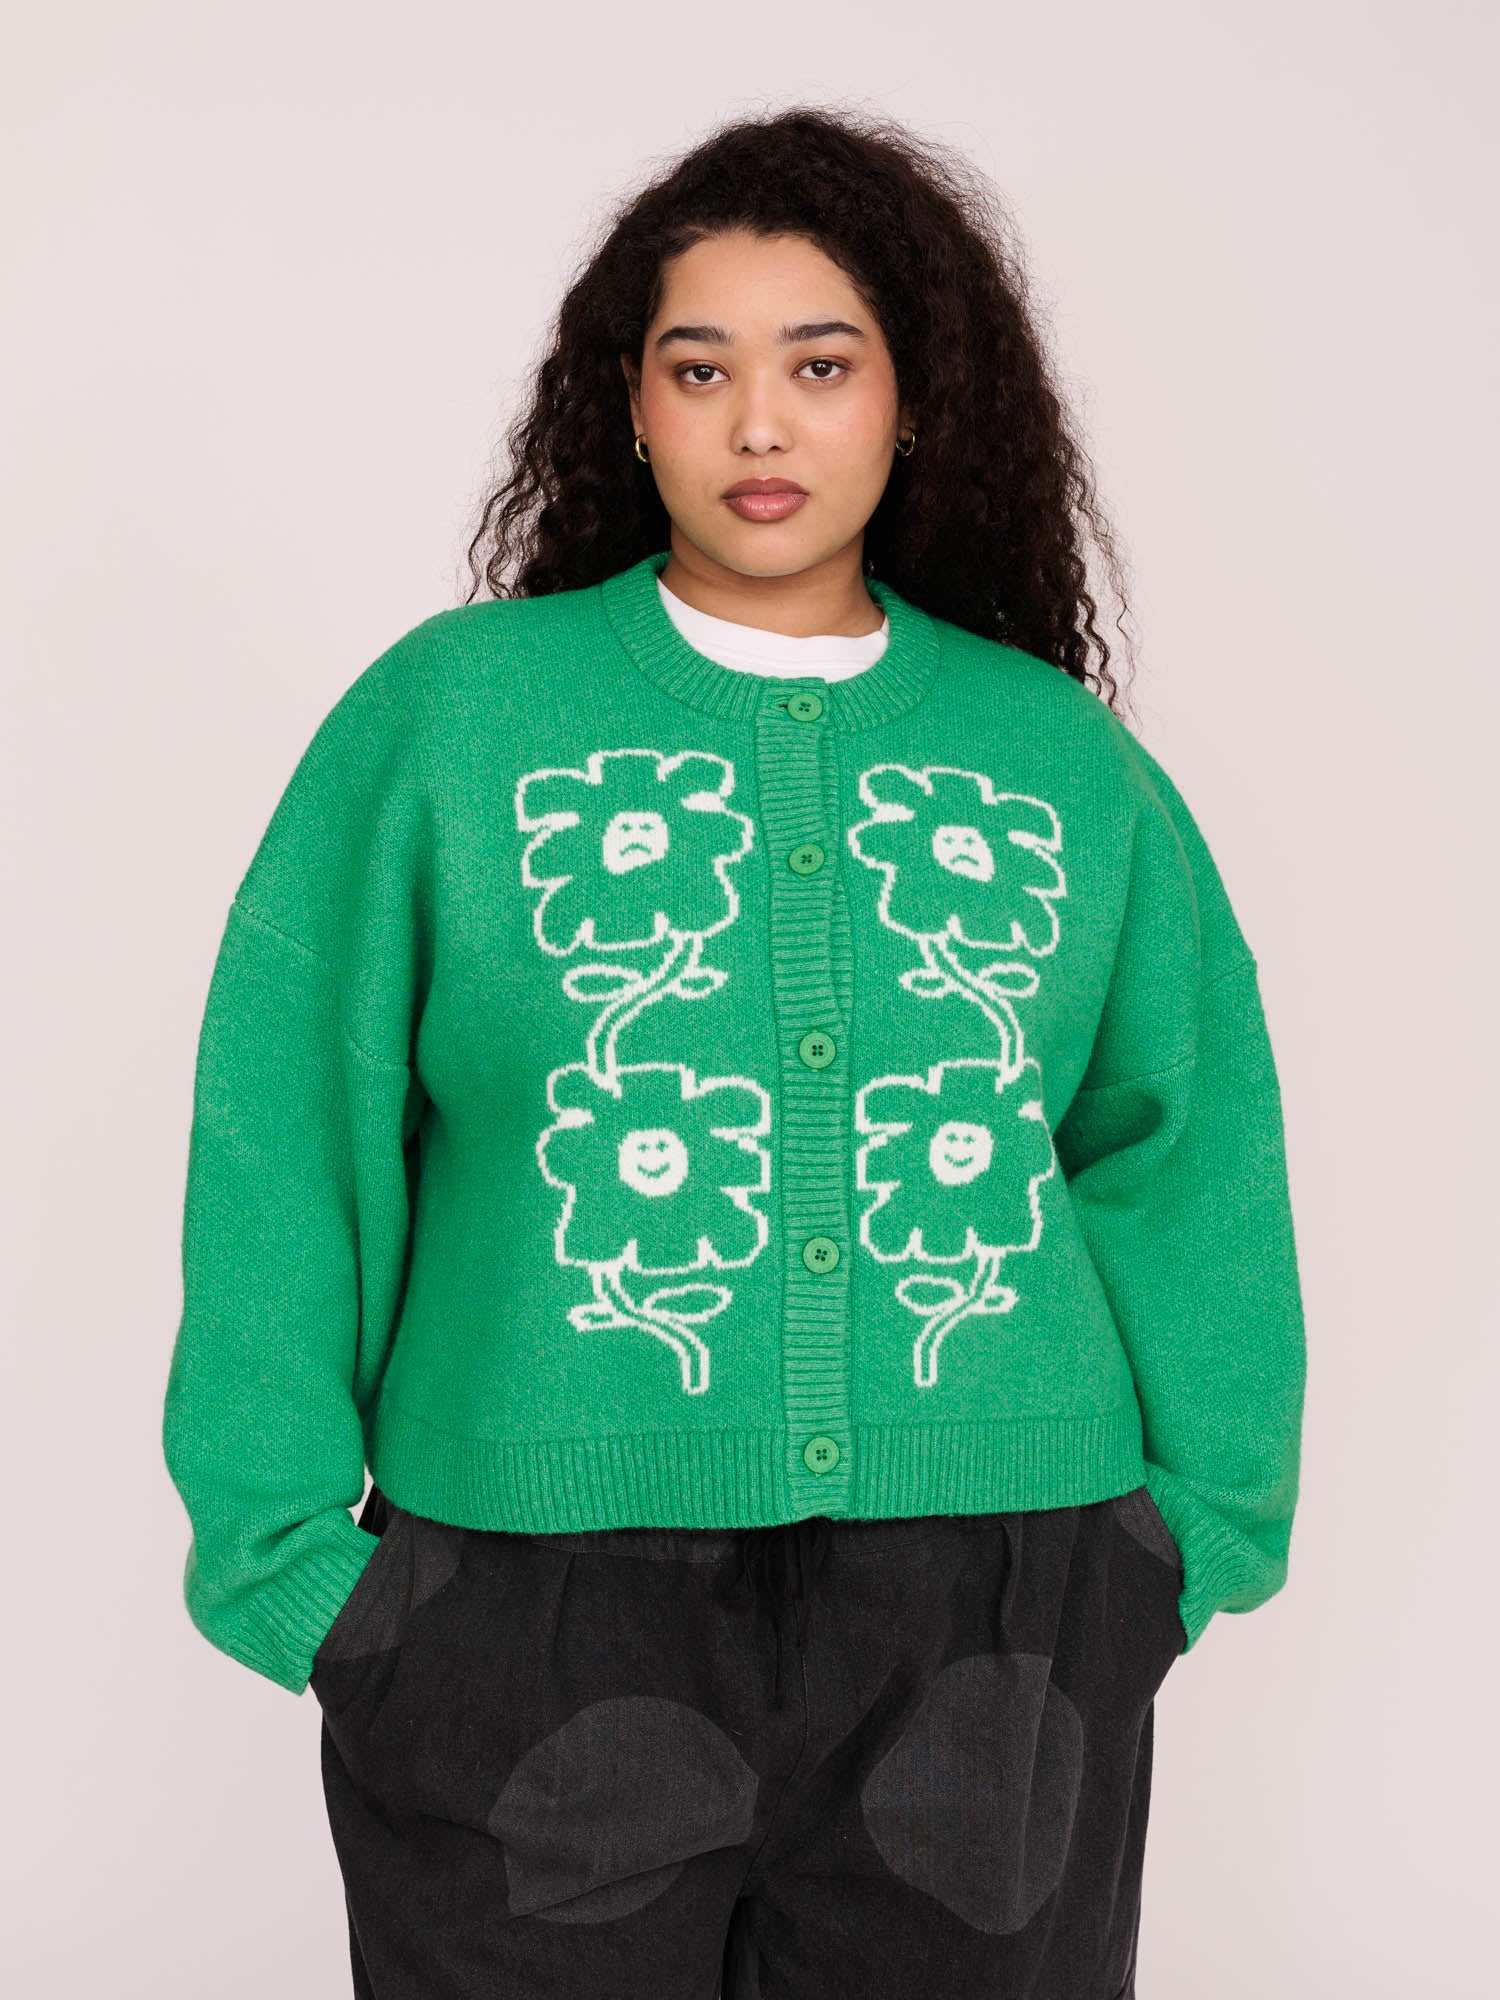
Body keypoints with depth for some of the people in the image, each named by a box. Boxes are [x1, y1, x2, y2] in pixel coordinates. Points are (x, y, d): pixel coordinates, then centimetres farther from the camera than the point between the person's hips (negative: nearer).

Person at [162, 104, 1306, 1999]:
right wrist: (287, 1537, -4)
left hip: (991, 1629, 2)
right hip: (539, 1611, -2)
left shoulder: (1065, 756, 9)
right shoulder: (445, 711, 2)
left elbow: (1190, 1154, 14)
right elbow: (284, 1147, 0)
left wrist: (1203, 1514, 9)